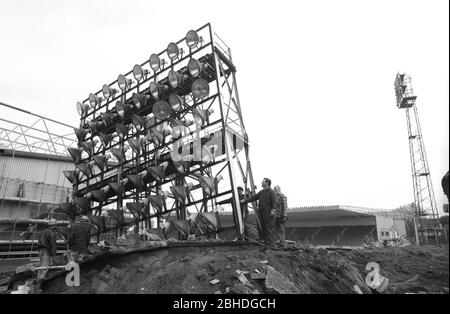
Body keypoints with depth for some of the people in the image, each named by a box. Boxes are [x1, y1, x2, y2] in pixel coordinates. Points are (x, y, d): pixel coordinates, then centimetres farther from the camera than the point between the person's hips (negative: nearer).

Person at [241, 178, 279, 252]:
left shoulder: (271, 192, -7)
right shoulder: (261, 192, 16)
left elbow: (275, 202, -17)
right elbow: (253, 198, 17)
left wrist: (273, 210, -30)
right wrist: (244, 200, 10)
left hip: (269, 215, -7)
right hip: (262, 214, 7)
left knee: (269, 230, -7)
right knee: (263, 230, 8)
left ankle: (268, 247, -4)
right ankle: (266, 246, 15)